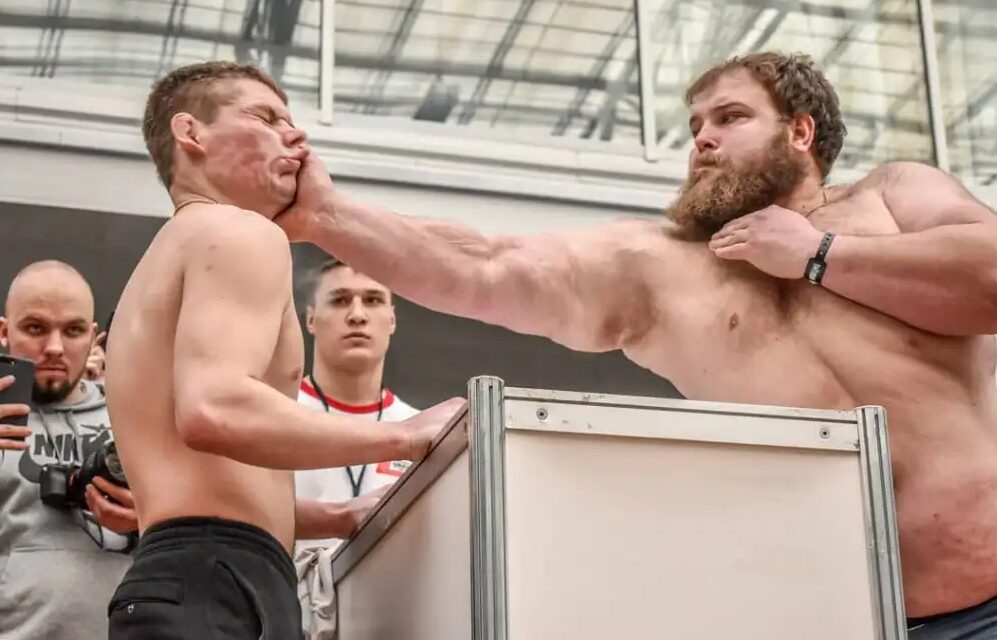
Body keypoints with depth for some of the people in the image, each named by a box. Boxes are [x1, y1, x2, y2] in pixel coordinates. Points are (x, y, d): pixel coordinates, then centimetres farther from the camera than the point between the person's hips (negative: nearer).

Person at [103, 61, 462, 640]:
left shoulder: (171, 255, 28)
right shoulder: (241, 232, -2)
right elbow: (215, 410, -22)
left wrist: (340, 516, 24)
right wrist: (405, 437, -12)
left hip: (175, 579, 10)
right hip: (216, 587, -10)